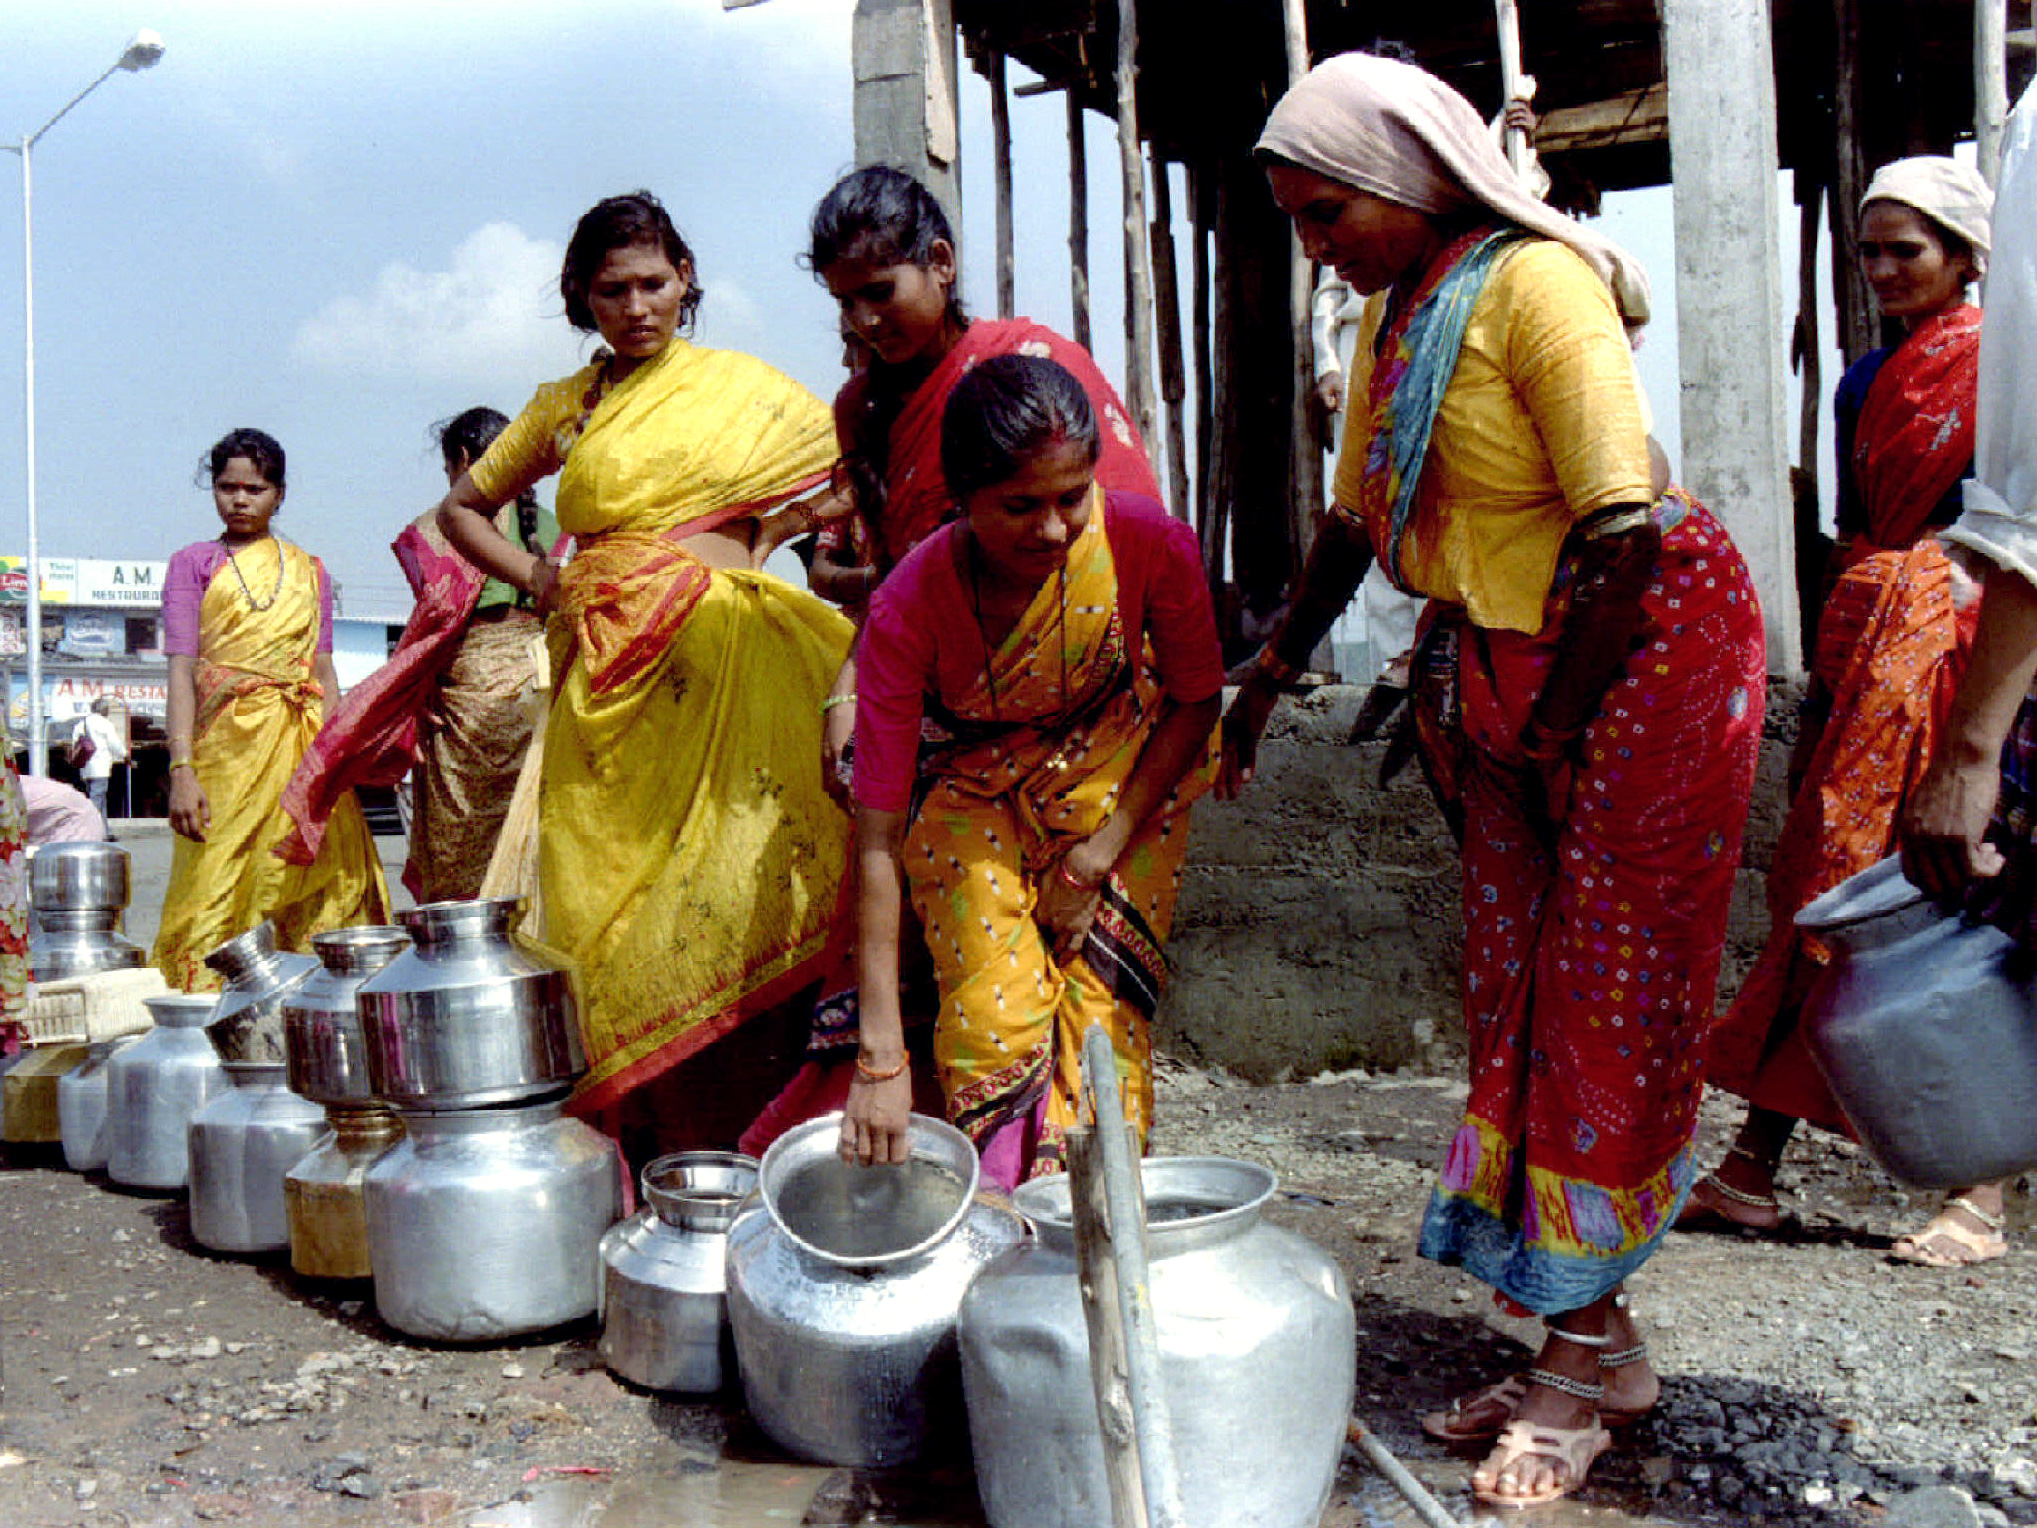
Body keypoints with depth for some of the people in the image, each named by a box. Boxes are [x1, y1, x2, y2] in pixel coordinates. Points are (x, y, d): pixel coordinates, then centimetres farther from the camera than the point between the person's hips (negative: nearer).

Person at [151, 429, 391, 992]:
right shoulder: (193, 564, 11)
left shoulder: (309, 570, 17)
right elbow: (181, 670, 0)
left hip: (303, 747, 2)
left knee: (317, 891, -5)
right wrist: (181, 769, -12)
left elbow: (324, 670, 13)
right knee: (219, 894, -7)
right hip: (226, 749, -2)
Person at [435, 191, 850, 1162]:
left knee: (714, 894, -9)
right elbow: (462, 509, 26)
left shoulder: (742, 386, 8)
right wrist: (537, 579, 10)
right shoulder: (564, 407, 16)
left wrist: (755, 544, 3)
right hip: (603, 676, 3)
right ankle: (625, 1138, 5)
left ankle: (728, 1140, -4)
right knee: (604, 900, -1)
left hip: (715, 666, -3)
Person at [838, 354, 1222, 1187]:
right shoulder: (908, 608, -30)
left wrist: (1097, 858, -14)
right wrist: (880, 1055, -33)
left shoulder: (1150, 542, -27)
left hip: (1120, 771, 1)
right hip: (970, 782, -1)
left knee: (1104, 998, -10)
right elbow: (877, 834, -29)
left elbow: (1196, 700, -8)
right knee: (990, 1009, -14)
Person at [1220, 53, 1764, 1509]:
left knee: (1607, 1003, -3)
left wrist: (1548, 725, -16)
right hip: (1501, 668, 8)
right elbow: (1356, 519, 17)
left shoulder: (1533, 284, -18)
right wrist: (1271, 674, 18)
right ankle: (1585, 1336, 20)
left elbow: (1623, 532, -23)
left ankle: (1588, 1352, 11)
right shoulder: (1393, 313, 8)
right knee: (1514, 995, 8)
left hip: (1649, 646, -8)